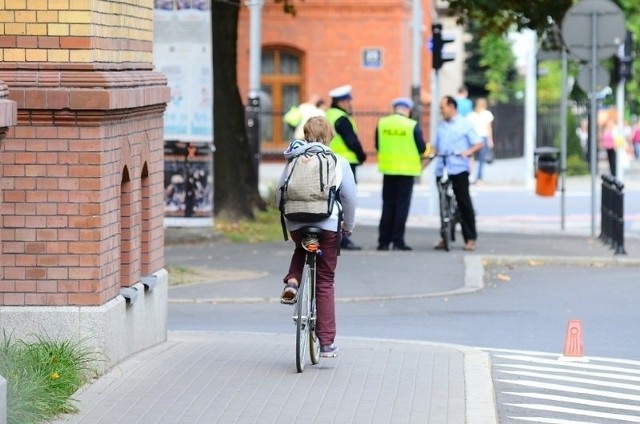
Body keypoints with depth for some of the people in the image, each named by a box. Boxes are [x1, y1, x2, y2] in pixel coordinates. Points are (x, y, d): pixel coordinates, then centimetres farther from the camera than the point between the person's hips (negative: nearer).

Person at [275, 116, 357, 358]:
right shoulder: (338, 162, 0)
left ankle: (292, 281, 6)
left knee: (301, 250, 38)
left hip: (296, 225, 2)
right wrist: (349, 225, 11)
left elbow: (279, 192, 5)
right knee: (325, 283, 7)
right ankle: (327, 342, 6)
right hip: (328, 225, -2)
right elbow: (349, 196, -2)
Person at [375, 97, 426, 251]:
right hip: (407, 168, -3)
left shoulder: (382, 123, -1)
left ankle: (383, 241, 9)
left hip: (388, 168, 3)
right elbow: (422, 148, -6)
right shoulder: (412, 125, -11)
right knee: (402, 205, 2)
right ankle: (398, 241, -1)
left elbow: (378, 146, 7)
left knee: (388, 205, 11)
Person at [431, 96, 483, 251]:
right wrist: (430, 154, -2)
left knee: (464, 203, -4)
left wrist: (468, 151, -20)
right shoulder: (441, 126, 18)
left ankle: (470, 239, -1)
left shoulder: (465, 124, 3)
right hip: (441, 170, 5)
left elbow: (478, 144, -2)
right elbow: (435, 146, 19)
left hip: (459, 170, -5)